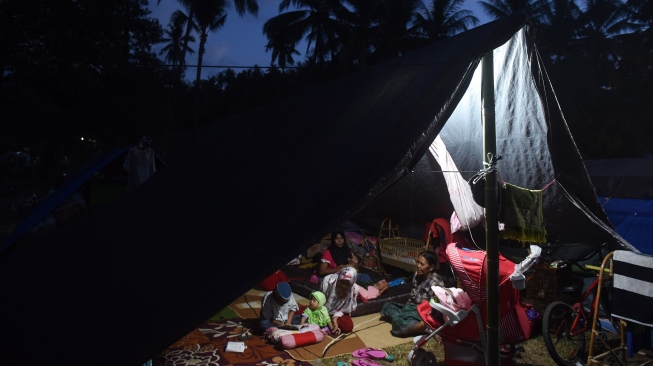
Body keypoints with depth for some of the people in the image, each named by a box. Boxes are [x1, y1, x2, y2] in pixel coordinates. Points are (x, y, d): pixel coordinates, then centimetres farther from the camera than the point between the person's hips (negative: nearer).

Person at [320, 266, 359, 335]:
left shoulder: (354, 289, -20)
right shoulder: (328, 280, -28)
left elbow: (345, 309, -9)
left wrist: (335, 318, -26)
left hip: (339, 314, 2)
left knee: (349, 326, -26)